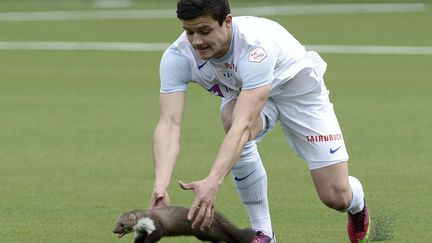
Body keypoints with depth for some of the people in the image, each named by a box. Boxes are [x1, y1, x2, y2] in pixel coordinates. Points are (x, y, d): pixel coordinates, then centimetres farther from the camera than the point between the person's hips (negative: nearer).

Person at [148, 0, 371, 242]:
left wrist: (212, 183, -64)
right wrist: (160, 186, -54)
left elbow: (244, 124, -52)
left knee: (337, 198, -8)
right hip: (241, 92, 3)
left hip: (298, 88, -3)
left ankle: (357, 205, 36)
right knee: (232, 120, -35)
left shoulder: (256, 45, -43)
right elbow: (169, 124, -38)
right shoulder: (177, 57, -30)